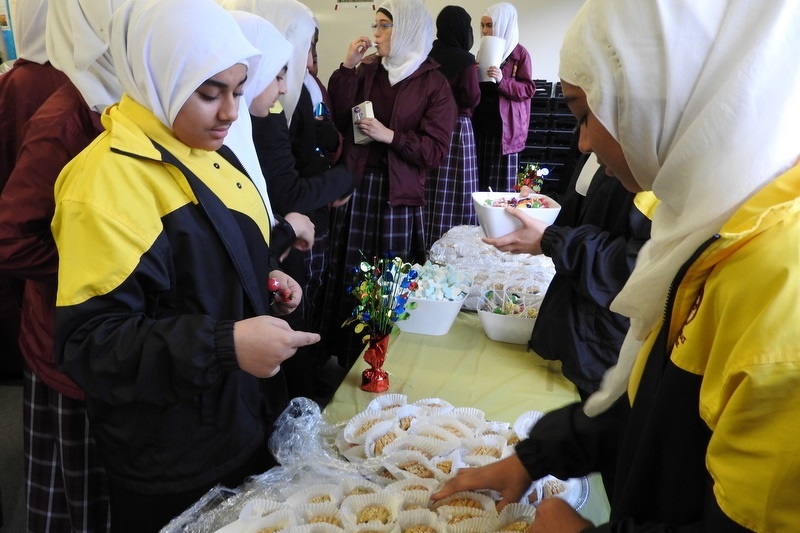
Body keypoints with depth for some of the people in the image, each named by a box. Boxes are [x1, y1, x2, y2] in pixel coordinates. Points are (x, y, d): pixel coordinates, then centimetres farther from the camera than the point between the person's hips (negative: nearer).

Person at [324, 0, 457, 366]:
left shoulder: (434, 84, -3)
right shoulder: (367, 70, 9)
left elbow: (435, 152, -9)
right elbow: (339, 121, 0)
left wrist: (391, 136, -18)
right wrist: (347, 68, -5)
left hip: (397, 193, -3)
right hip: (354, 186, 4)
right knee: (348, 277, 9)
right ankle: (344, 361, 26)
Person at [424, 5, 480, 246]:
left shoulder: (429, 55, 7)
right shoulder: (465, 59, -11)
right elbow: (472, 98, -14)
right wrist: (475, 80, 3)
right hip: (457, 127, -6)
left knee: (431, 189, 9)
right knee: (454, 190, 0)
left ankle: (428, 242, 18)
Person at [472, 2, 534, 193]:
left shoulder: (519, 53, -5)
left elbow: (528, 90, -9)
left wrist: (502, 81, -24)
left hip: (505, 125, -6)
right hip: (481, 121, 6)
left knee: (501, 180, -6)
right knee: (479, 177, 3)